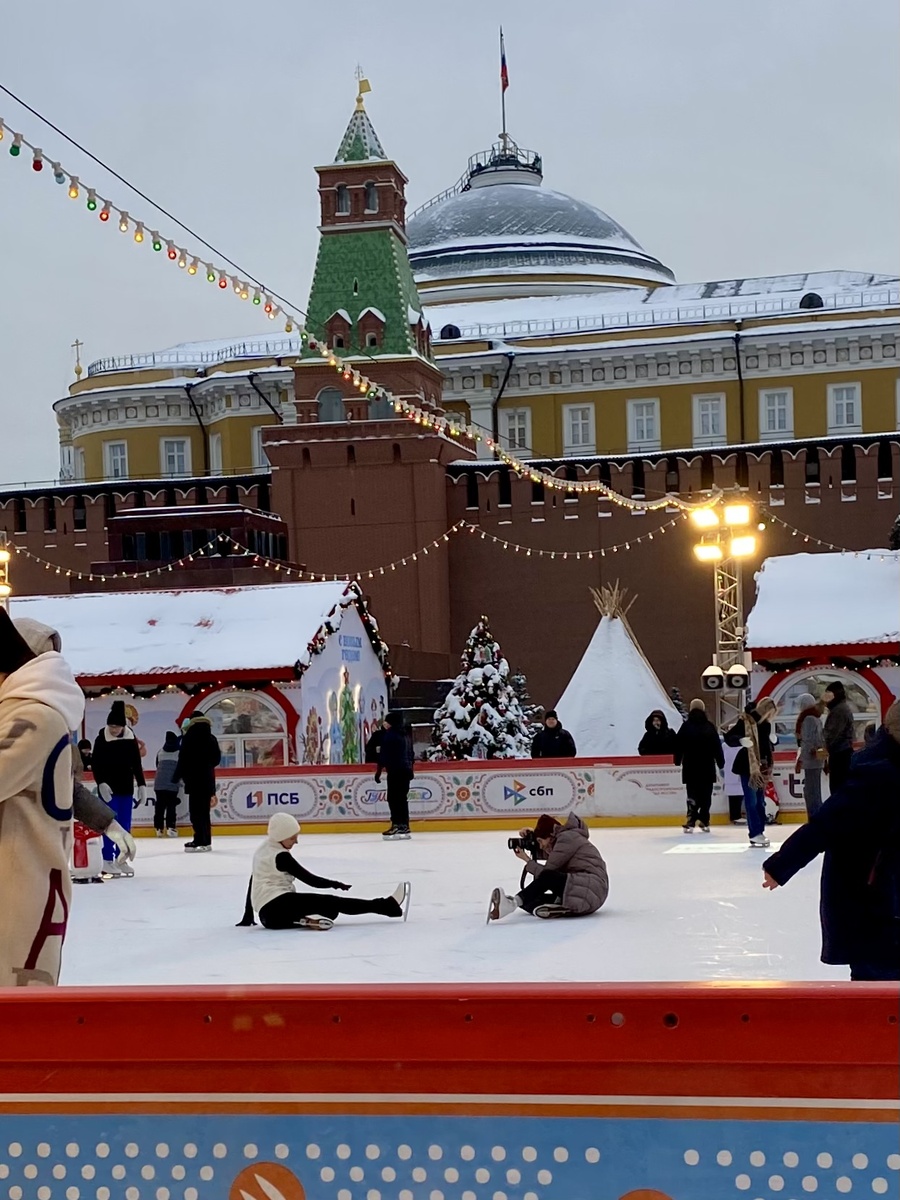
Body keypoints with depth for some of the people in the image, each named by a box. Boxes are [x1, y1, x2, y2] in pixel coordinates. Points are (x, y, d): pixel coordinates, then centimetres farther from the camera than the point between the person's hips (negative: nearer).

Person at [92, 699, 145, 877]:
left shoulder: (131, 739, 2)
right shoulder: (101, 740, -7)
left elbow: (136, 764, 8)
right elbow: (96, 765, -9)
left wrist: (141, 784, 5)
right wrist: (101, 783, -21)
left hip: (126, 787, 4)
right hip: (107, 787, -4)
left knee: (125, 824, 5)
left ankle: (120, 859, 12)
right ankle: (108, 861, -5)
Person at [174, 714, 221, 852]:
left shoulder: (189, 738, -11)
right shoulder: (211, 739, 9)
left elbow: (183, 760, -12)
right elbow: (216, 759, 17)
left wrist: (177, 777, -2)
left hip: (194, 779, -7)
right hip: (208, 778, 7)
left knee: (196, 811, -7)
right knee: (204, 810, 15)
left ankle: (200, 842, -13)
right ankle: (206, 841, 19)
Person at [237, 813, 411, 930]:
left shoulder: (262, 851, 19)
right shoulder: (281, 856, -10)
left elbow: (251, 884, 25)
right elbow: (308, 879, -9)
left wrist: (248, 916, 32)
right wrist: (334, 884, 5)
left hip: (267, 914, 9)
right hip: (278, 906, -9)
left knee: (330, 906, 4)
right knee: (331, 903, -11)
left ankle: (304, 920, -25)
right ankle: (388, 906, -14)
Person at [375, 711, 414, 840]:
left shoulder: (389, 735, -9)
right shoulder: (406, 736, 16)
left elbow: (383, 754, -13)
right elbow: (411, 754, 22)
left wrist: (378, 771, -11)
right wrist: (410, 769, 31)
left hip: (395, 771, -8)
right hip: (406, 770, 8)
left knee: (394, 798, -8)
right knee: (402, 798, 11)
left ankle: (397, 826, -15)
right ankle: (404, 827, 10)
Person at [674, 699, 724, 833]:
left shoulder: (686, 726, -3)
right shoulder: (709, 726, -1)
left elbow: (678, 746, 1)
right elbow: (717, 746, 1)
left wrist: (678, 761, 14)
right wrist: (720, 762, 9)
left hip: (690, 766, -1)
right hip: (707, 766, 1)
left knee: (692, 794, 0)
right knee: (706, 795, 11)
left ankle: (691, 822, -15)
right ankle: (704, 822, 12)